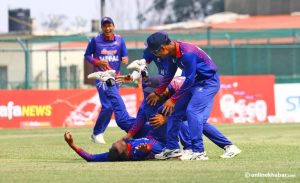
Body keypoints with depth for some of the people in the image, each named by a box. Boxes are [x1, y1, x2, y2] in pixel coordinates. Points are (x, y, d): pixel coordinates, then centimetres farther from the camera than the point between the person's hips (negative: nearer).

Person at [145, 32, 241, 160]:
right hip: (195, 82, 9)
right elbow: (169, 75, 13)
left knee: (192, 111, -21)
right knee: (175, 110, 8)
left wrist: (173, 99, -19)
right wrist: (157, 93, 18)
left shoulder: (187, 54, -30)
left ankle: (199, 152, -18)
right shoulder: (173, 52, -2)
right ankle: (172, 148, 17)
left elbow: (189, 80, -25)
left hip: (208, 83, -9)